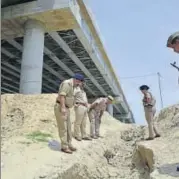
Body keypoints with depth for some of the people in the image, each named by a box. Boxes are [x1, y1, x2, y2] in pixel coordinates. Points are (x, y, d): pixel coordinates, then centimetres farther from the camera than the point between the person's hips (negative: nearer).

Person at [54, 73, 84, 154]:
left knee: (68, 128, 11)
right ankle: (64, 147, 2)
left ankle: (68, 145, 18)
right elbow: (62, 95, -24)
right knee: (63, 128, -6)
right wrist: (63, 108, -30)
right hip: (60, 108, -10)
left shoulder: (71, 86, 19)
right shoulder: (67, 83, -14)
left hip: (65, 109, 10)